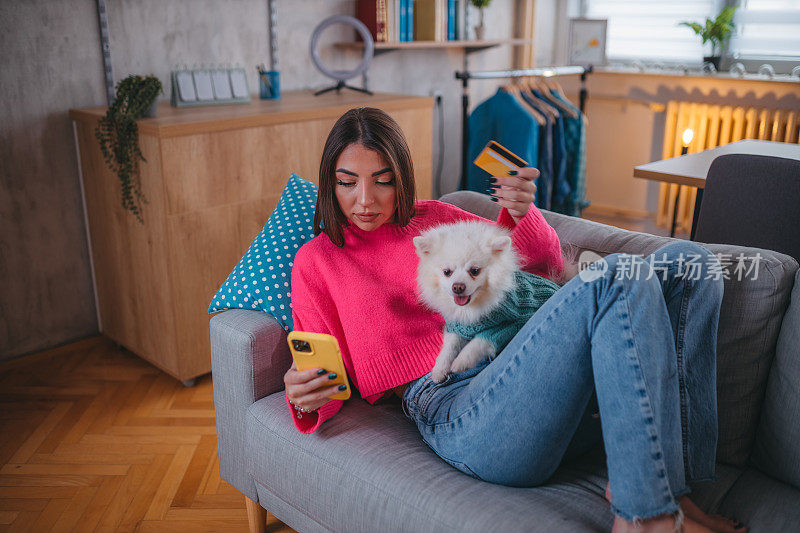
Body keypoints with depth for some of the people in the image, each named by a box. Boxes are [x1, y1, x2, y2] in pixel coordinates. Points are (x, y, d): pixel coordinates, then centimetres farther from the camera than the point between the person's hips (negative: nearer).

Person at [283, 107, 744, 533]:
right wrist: (305, 399, -15)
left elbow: (547, 266, 25)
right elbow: (325, 375, 10)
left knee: (686, 260, -9)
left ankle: (673, 486, -16)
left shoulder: (434, 217, 24)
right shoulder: (316, 261, 15)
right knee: (620, 278, -27)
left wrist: (521, 213, 3)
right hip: (457, 408, -6)